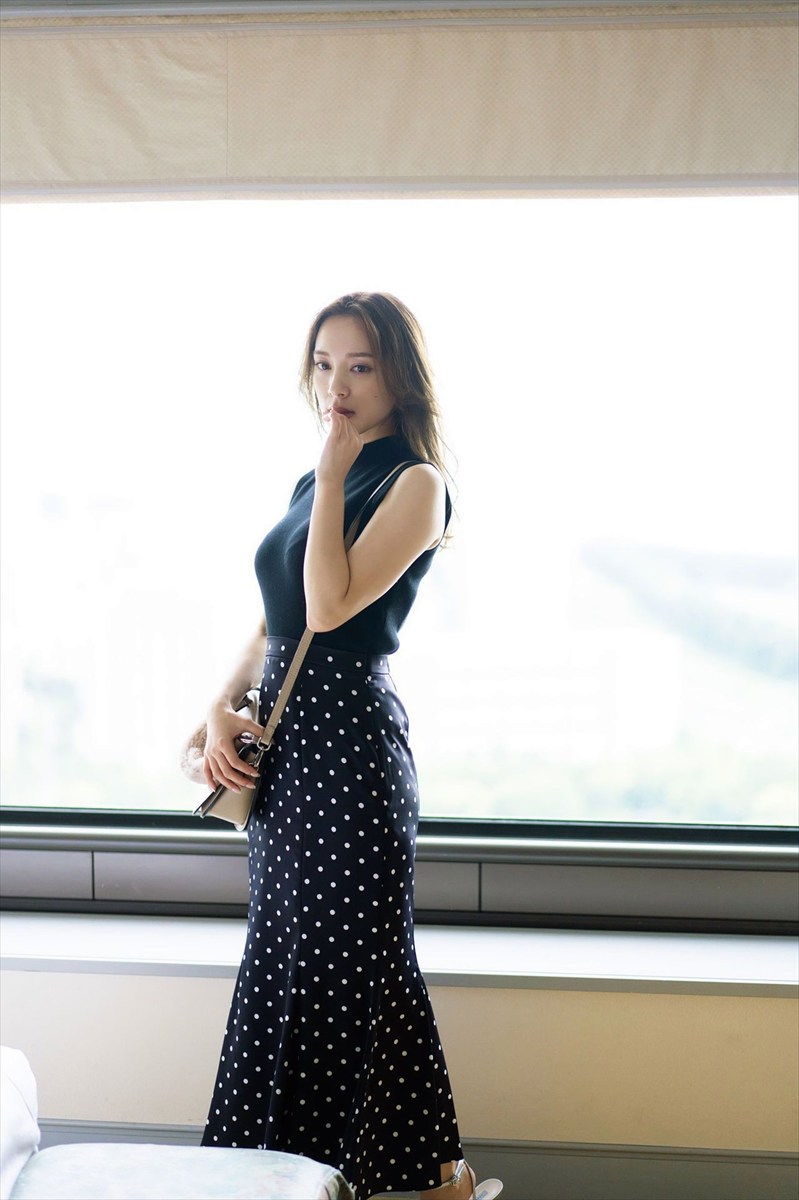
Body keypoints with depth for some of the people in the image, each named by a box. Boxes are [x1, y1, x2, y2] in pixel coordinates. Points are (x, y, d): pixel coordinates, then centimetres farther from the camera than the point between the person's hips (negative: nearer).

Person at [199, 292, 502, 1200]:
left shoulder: (415, 484, -9)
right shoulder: (311, 483, 15)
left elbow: (330, 607, -20)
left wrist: (336, 476, -14)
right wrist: (223, 711, 2)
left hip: (348, 741, -8)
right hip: (283, 744, 8)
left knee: (347, 963, -1)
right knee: (286, 957, 15)